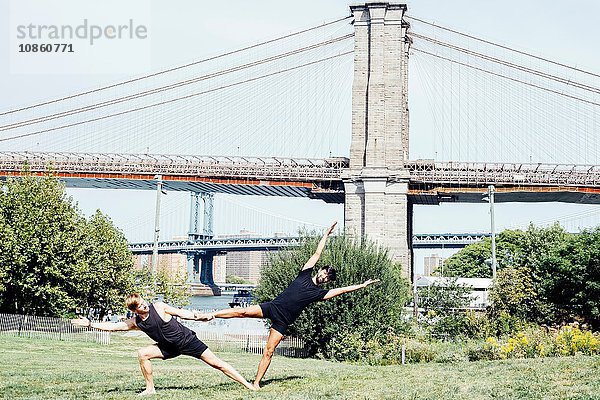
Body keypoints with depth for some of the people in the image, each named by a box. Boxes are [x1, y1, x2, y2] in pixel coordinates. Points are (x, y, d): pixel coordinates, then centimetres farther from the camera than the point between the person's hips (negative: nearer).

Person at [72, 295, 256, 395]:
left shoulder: (158, 306, -17)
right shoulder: (135, 323, -7)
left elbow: (182, 313, -9)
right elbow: (112, 326, -3)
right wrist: (90, 324, -8)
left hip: (187, 340, -4)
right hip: (170, 348, 4)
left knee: (216, 363, -7)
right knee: (143, 354, -13)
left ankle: (247, 384, -4)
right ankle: (150, 389, -1)